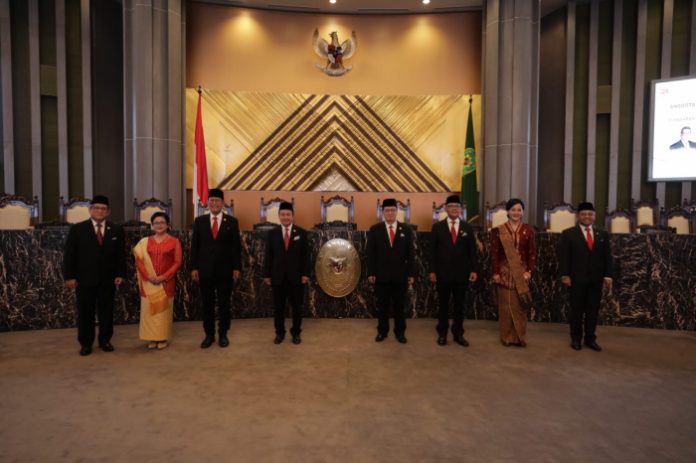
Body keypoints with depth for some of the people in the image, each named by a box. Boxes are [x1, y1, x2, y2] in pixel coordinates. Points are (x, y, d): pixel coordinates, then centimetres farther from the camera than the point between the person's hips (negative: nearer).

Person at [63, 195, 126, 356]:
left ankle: (105, 340, 23)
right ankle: (86, 343, 19)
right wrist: (69, 276, -8)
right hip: (84, 279, -1)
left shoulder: (116, 230, 5)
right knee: (85, 313, 7)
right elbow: (69, 255, -2)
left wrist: (120, 274, -2)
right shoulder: (77, 229, 0)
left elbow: (120, 254, 5)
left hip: (108, 280, 2)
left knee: (106, 312, 9)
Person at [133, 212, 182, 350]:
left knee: (164, 309, 5)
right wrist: (148, 276, -14)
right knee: (149, 309, 4)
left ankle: (162, 338, 15)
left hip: (166, 282, -2)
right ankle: (152, 338, 15)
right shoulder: (145, 242, 6)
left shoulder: (174, 242, 0)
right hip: (149, 282, 2)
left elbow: (177, 262, -5)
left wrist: (164, 277, -15)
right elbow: (139, 260, 0)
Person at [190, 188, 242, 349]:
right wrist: (194, 267, -1)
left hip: (225, 270, -1)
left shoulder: (232, 221, 1)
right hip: (205, 270, 1)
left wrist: (237, 267, -5)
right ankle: (209, 334, 20)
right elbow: (195, 245, 4)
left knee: (224, 303, 7)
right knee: (207, 304, 8)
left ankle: (223, 334, 19)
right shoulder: (199, 221, 5)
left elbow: (236, 246, 0)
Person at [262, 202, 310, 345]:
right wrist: (266, 274, -1)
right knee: (278, 306, 8)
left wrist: (305, 274, -7)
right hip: (278, 276, 1)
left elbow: (305, 255, 0)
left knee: (296, 306, 7)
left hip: (296, 276, -1)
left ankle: (296, 333, 20)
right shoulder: (272, 233, 5)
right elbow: (268, 256, 4)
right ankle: (279, 332, 22)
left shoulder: (301, 233, 2)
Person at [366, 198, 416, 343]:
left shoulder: (406, 229, 4)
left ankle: (400, 332, 21)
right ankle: (382, 331, 23)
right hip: (381, 275, 0)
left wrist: (411, 273, -2)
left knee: (399, 306, 9)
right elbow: (371, 253, 0)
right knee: (382, 305, 9)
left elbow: (410, 253, 3)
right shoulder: (375, 229, 3)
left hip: (400, 275, 1)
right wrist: (371, 273, -5)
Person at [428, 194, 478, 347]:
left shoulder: (467, 228, 6)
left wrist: (474, 269, -4)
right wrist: (432, 270, -7)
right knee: (443, 305, 9)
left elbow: (472, 251, 5)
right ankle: (442, 334, 20)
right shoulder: (437, 227, 1)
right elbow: (433, 251, -1)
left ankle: (458, 334, 20)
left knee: (459, 305, 9)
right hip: (443, 273, -1)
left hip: (462, 273, 2)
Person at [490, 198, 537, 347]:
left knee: (519, 306, 6)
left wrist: (529, 271, -6)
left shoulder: (528, 230, 4)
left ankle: (519, 337, 17)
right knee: (505, 305, 4)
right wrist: (495, 272, -7)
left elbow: (532, 253, 3)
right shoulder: (498, 231, -1)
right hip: (504, 273, -1)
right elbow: (494, 253, -2)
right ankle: (507, 337, 15)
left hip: (521, 273, 1)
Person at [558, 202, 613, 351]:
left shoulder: (603, 234, 10)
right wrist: (565, 275, -11)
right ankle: (576, 338, 16)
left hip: (596, 279, 3)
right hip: (577, 279, -3)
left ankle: (590, 338, 18)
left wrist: (607, 275, 1)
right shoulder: (568, 233, 0)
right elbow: (563, 256, -4)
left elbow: (607, 257, 8)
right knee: (576, 310, 5)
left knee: (593, 310, 7)